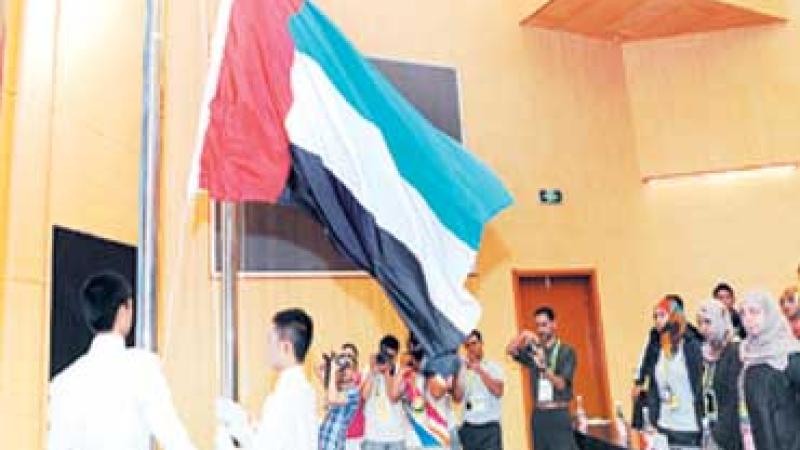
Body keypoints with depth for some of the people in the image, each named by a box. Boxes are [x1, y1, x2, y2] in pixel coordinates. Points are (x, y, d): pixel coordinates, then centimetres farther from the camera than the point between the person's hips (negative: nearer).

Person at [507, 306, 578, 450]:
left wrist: (544, 367, -26)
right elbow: (510, 350, -4)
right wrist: (523, 335, -18)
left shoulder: (566, 351, -2)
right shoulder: (534, 350, 10)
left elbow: (561, 384, -10)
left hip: (559, 415, -4)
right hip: (539, 415, 4)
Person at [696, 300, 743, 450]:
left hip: (728, 435, -6)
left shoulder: (736, 351, -11)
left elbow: (735, 399, -16)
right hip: (708, 432, 6)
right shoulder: (706, 353, 10)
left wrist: (720, 432, -16)